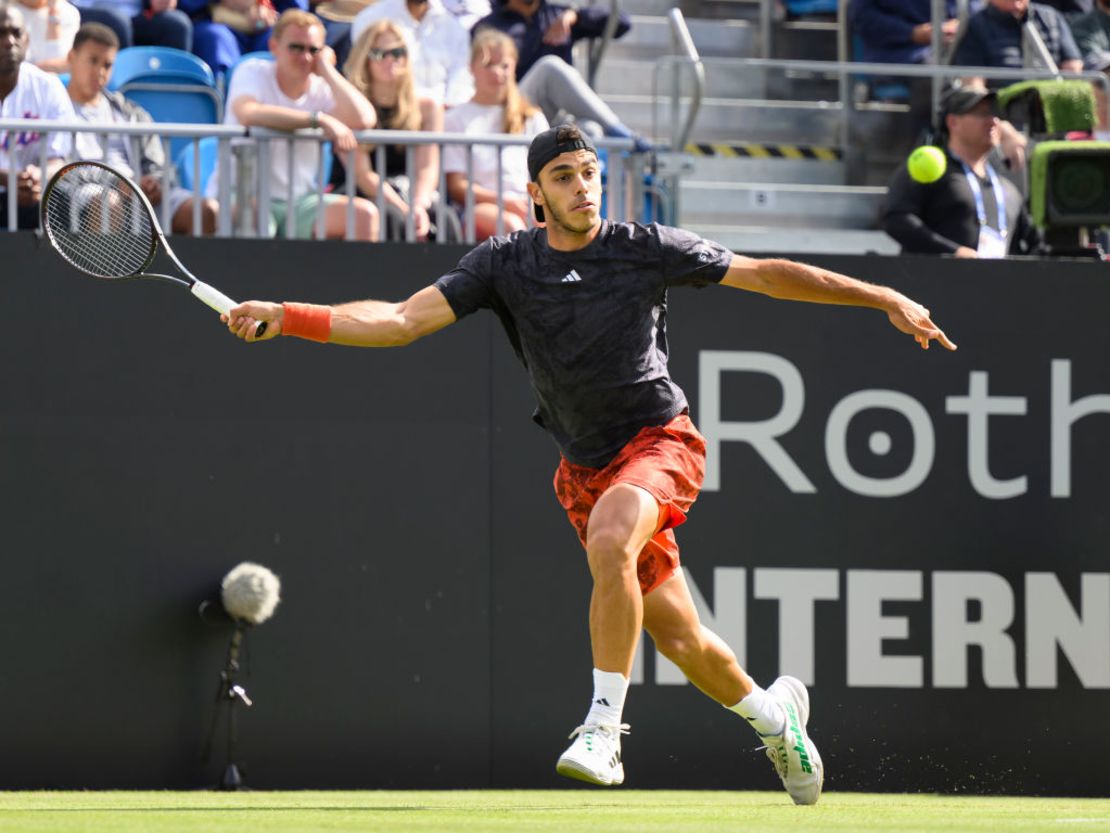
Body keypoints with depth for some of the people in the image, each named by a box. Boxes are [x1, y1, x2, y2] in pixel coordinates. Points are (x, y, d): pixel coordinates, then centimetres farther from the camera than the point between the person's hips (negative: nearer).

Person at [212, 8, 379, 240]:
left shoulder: (321, 88, 4)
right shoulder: (252, 72, -6)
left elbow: (364, 120, -16)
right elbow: (248, 114, -30)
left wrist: (326, 70, -7)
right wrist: (319, 119, -34)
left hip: (298, 202, 5)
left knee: (365, 213, -17)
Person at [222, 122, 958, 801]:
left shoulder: (646, 249, -6)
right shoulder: (504, 264, -3)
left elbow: (765, 274, 1)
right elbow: (403, 320, -10)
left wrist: (886, 300, -1)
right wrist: (287, 318, -22)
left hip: (660, 441, -3)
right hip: (587, 468, 3)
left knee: (609, 540, -36)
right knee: (680, 640, 6)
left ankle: (604, 730, -32)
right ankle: (772, 713, 38)